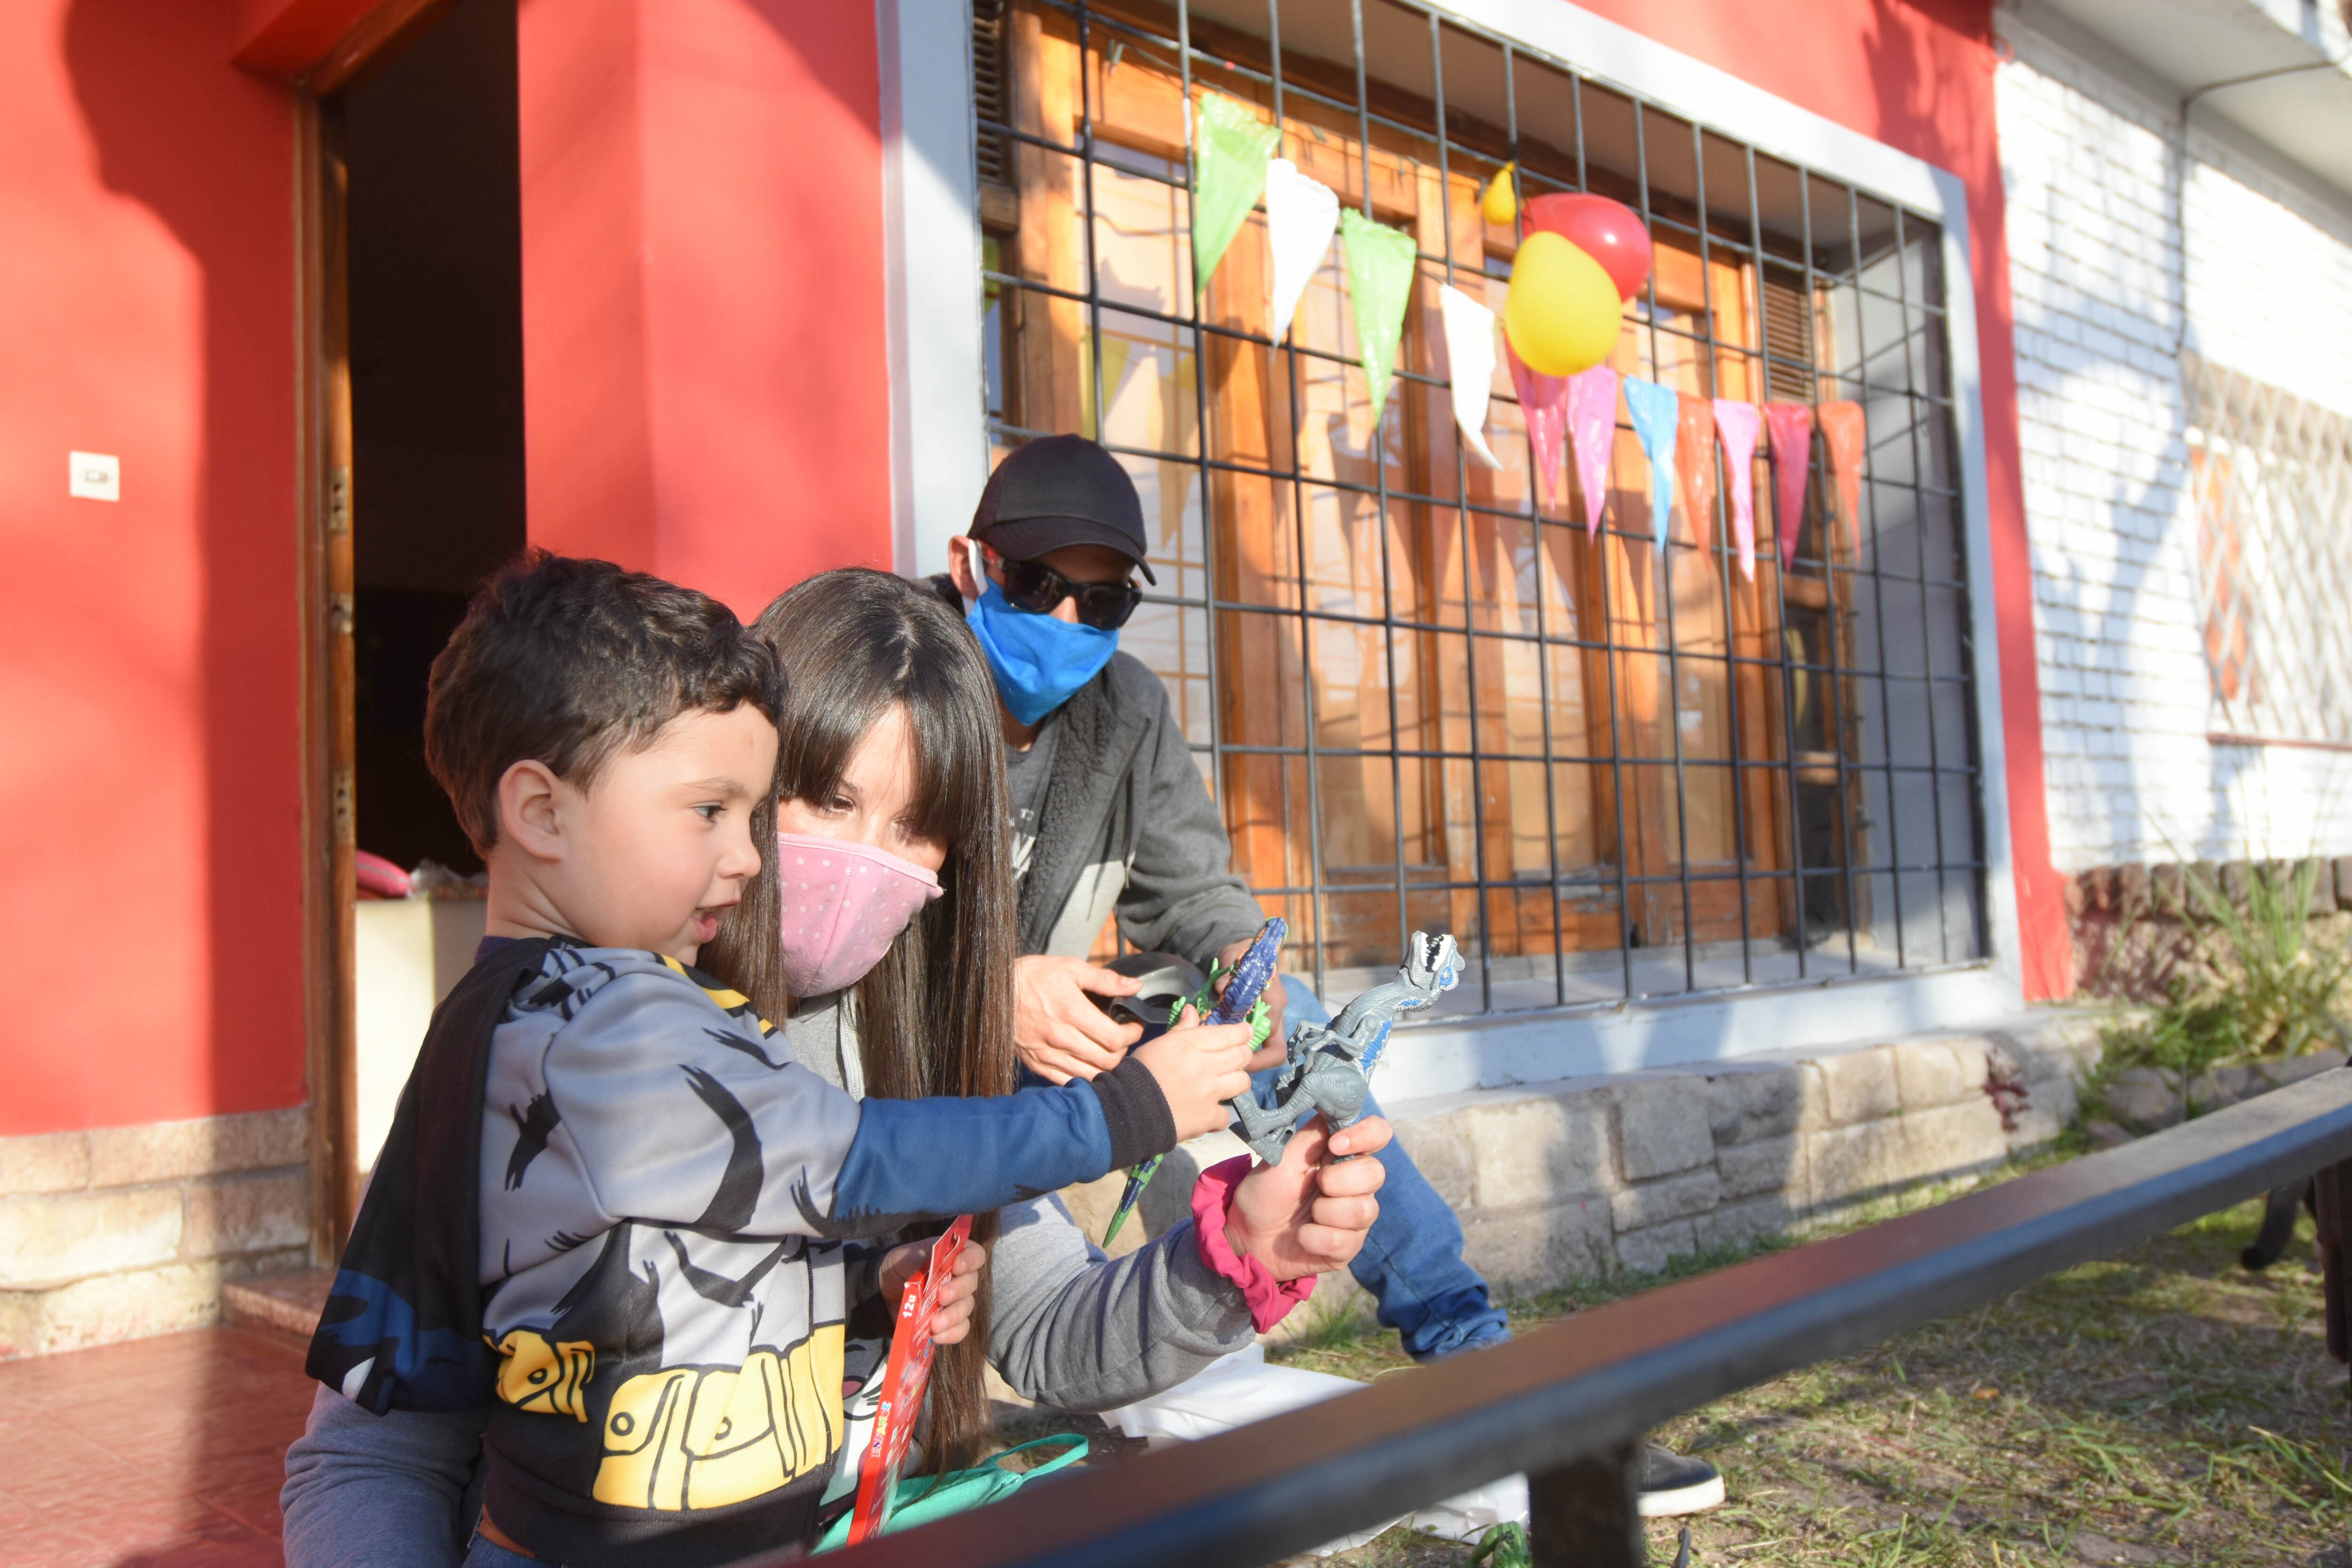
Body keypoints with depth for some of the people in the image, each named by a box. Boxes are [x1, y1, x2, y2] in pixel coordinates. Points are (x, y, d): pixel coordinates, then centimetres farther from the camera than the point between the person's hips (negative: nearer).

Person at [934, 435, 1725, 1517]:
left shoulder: (1127, 709, 1)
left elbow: (1189, 891, 3)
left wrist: (1240, 963, -21)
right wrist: (989, 990, -41)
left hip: (1037, 1034, 5)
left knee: (1275, 1015, -10)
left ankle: (1472, 1354, -7)